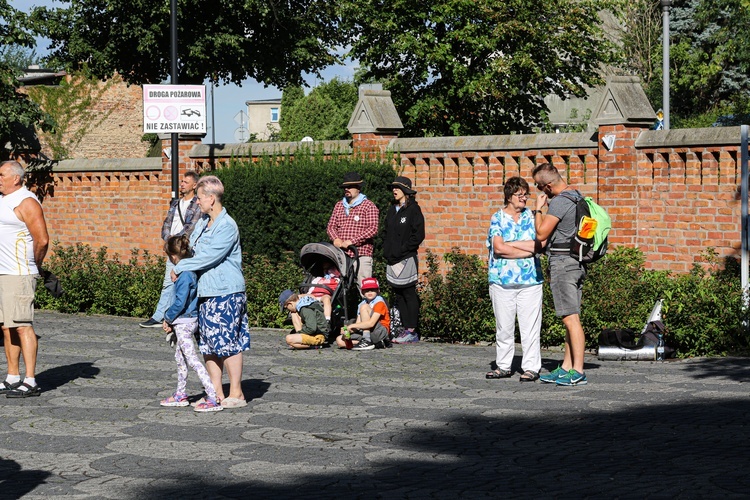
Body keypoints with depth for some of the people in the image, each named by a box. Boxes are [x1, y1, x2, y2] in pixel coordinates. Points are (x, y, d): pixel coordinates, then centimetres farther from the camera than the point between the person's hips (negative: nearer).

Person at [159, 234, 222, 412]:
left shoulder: (184, 275, -22)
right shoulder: (192, 272, 7)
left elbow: (180, 302, -23)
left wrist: (168, 318, -7)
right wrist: (171, 320, 13)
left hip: (184, 322, -10)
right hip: (190, 319, 10)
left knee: (193, 360, -10)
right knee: (179, 356, 22)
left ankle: (214, 399, -15)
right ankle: (180, 395, 34)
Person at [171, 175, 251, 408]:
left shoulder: (227, 226, -13)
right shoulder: (202, 223, 15)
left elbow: (209, 257, -19)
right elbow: (190, 250, 22)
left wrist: (180, 267, -11)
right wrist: (180, 267, 3)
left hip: (226, 293, -9)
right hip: (205, 292, 9)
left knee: (227, 343, -6)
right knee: (208, 345, 9)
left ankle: (236, 393, 2)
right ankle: (217, 393, 15)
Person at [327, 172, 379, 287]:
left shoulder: (368, 206, 1)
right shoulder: (339, 205, 20)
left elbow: (373, 229, -9)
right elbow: (331, 225, 18)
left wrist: (352, 241, -15)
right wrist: (336, 239, -5)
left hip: (361, 254, -5)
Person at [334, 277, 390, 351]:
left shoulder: (379, 302, -11)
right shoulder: (361, 304, 12)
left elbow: (371, 323, -24)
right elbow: (358, 324, 5)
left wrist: (351, 326, -23)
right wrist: (348, 330, -17)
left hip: (381, 332, -8)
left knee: (364, 307, -21)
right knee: (340, 340, -8)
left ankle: (366, 341, -23)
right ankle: (376, 344, -8)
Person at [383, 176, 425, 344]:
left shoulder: (413, 209, -5)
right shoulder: (392, 210, 17)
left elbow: (418, 235, -11)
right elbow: (386, 232, 24)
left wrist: (401, 250, -14)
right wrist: (386, 250, 9)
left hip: (407, 259, -8)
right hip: (392, 260, 8)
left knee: (409, 294, -6)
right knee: (398, 295, 7)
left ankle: (412, 332, -5)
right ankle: (406, 330, 11)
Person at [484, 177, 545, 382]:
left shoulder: (532, 217, 9)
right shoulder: (497, 218, 5)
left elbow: (540, 244, -3)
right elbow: (498, 248, -8)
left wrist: (510, 243, -8)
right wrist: (528, 250, -6)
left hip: (530, 280, 0)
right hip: (502, 280, 0)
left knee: (530, 327, -2)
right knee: (503, 327, 5)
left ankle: (531, 367, 5)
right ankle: (503, 366, 15)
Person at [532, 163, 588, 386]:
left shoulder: (559, 202, -17)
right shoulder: (576, 196, 15)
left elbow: (541, 234, -14)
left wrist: (539, 209, -5)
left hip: (562, 261, -10)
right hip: (576, 261, 10)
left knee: (570, 318, -10)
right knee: (571, 318, 10)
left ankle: (578, 372, -11)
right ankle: (566, 368, 14)